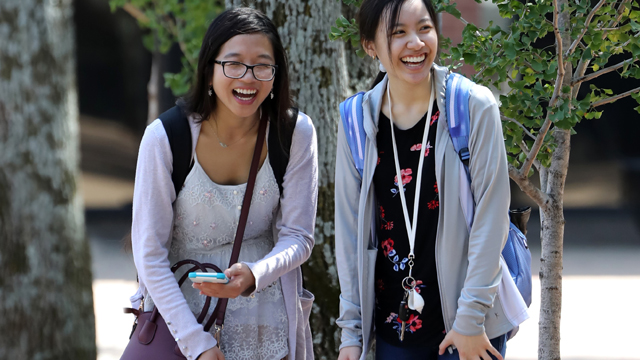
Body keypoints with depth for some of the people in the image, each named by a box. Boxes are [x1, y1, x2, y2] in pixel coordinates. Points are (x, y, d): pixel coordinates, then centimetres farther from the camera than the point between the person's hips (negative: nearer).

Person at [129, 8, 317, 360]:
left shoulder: (296, 133, -10)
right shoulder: (164, 138, -15)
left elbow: (298, 237, -5)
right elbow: (149, 254, -12)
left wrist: (253, 275, -25)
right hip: (182, 315, -1)